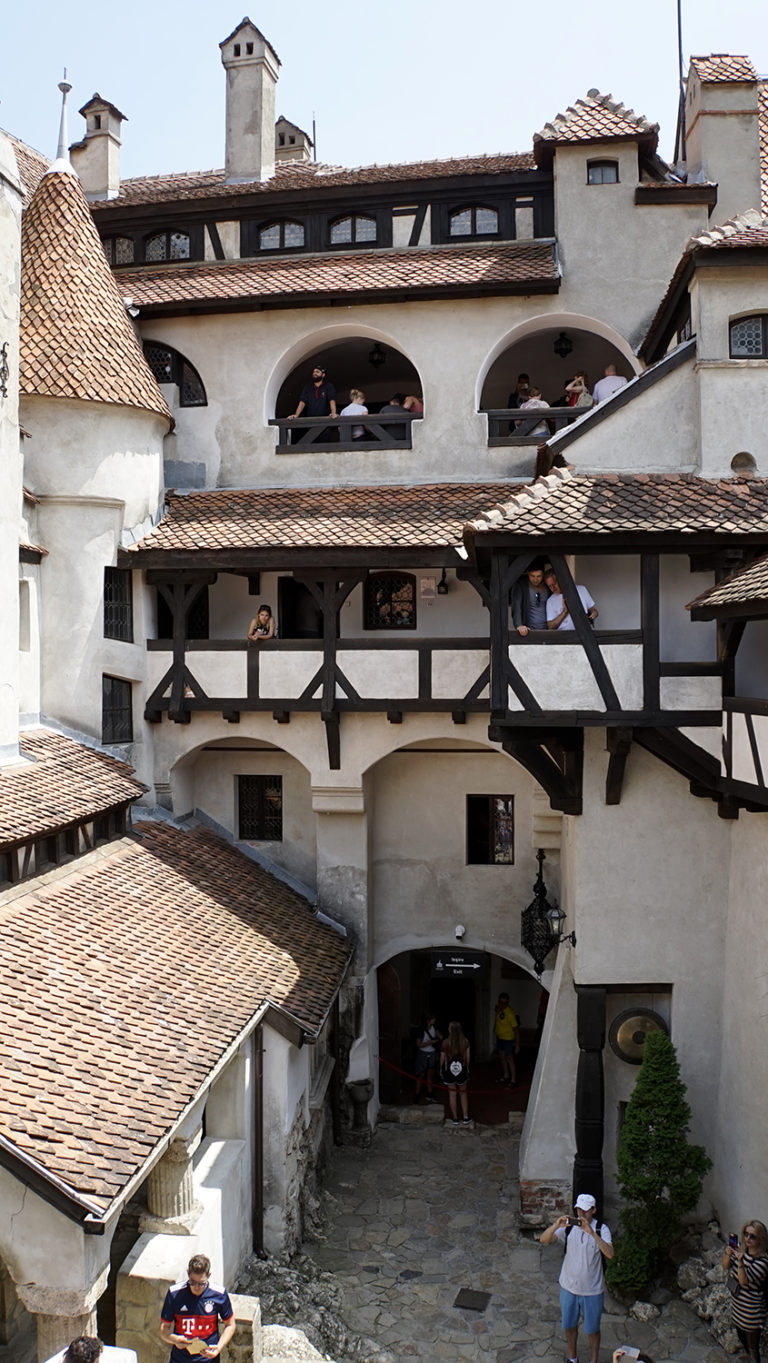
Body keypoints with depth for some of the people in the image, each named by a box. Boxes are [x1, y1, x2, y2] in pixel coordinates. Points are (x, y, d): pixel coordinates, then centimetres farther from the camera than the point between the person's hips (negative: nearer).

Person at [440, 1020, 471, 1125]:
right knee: (463, 1094, 18)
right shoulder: (465, 1042, -11)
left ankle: (455, 1119, 18)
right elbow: (468, 1057, -1)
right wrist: (467, 1068, 15)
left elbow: (442, 1058, -7)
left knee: (452, 1095, 11)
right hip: (462, 1070, 2)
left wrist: (441, 1070, 9)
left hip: (449, 1070, -2)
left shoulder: (446, 1042, -17)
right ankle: (465, 1118, 18)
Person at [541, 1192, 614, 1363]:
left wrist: (592, 1232, -41)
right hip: (568, 1286, 2)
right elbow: (544, 1240, -17)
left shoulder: (601, 1230, -15)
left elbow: (610, 1254, -31)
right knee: (569, 1325, 20)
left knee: (592, 1329, 14)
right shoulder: (569, 1227, -9)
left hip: (592, 1290, -2)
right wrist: (556, 1225, -36)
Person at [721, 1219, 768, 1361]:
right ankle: (747, 1355, 53)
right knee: (741, 1335, 29)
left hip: (752, 1310, -7)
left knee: (753, 1346, 5)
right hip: (737, 1302, 7)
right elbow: (725, 1266, -4)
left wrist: (740, 1261, -44)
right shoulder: (741, 1248, -8)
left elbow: (744, 1280, -28)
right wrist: (728, 1254, -24)